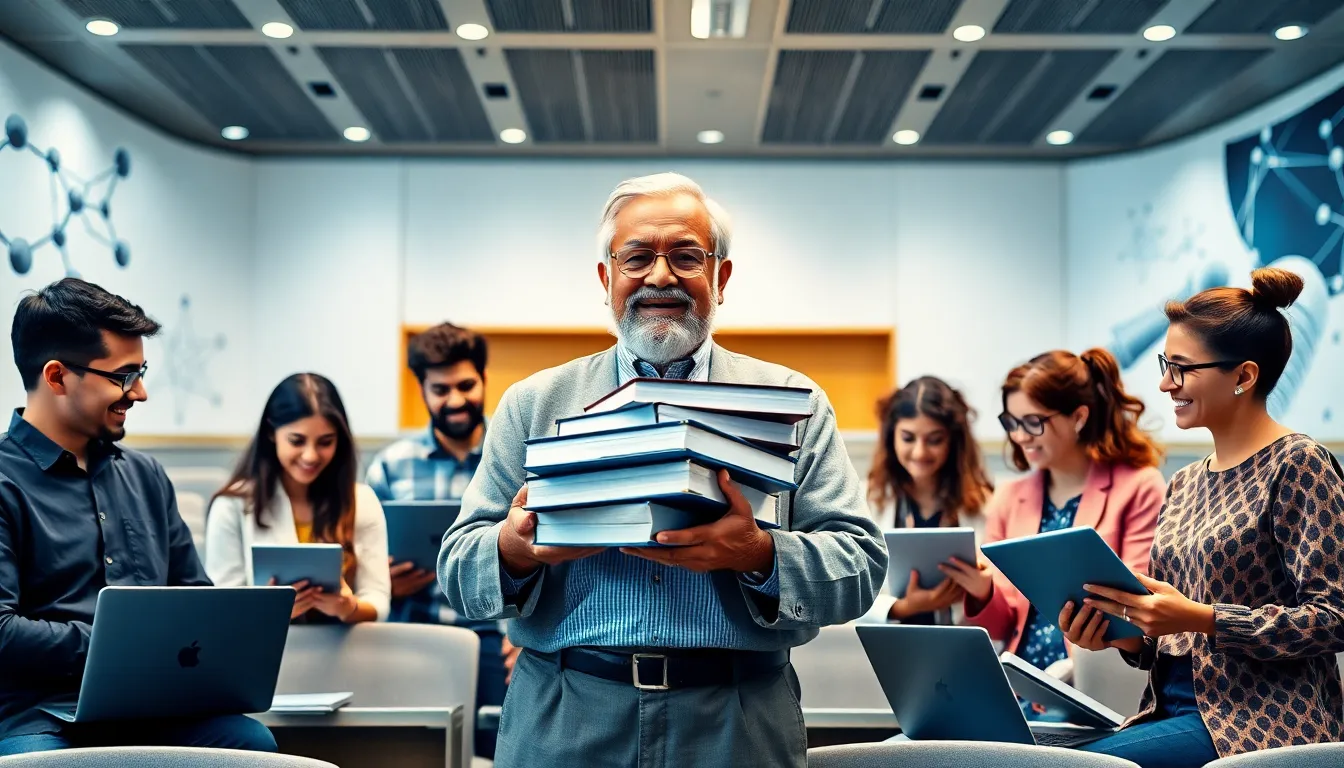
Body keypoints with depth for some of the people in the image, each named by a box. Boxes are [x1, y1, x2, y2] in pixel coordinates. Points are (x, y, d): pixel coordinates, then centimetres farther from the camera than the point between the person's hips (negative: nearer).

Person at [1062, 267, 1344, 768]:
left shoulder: (1297, 465, -6)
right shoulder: (1184, 484, 15)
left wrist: (1201, 618, -22)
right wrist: (1122, 633, -2)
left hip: (1261, 720, -6)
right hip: (1174, 708, 6)